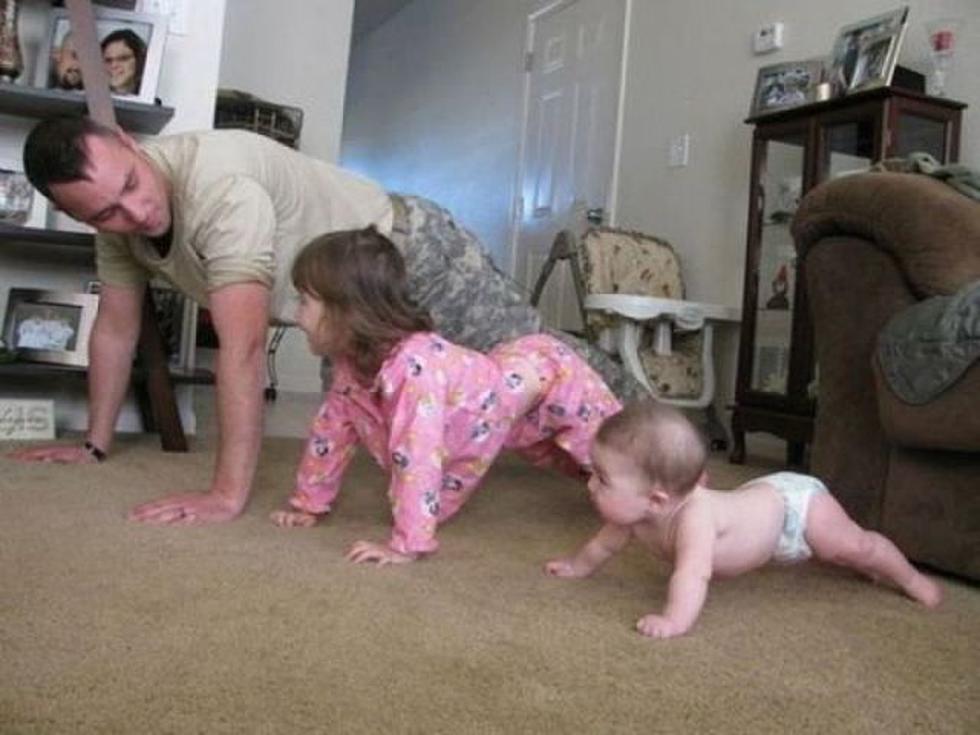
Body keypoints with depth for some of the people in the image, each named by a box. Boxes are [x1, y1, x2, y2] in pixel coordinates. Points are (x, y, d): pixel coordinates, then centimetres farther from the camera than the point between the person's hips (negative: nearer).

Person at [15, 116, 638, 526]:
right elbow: (115, 327, 2)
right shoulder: (117, 211, -10)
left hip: (411, 253, -9)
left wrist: (229, 494, -43)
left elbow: (243, 346, -42)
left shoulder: (217, 183, -37)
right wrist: (96, 445, 6)